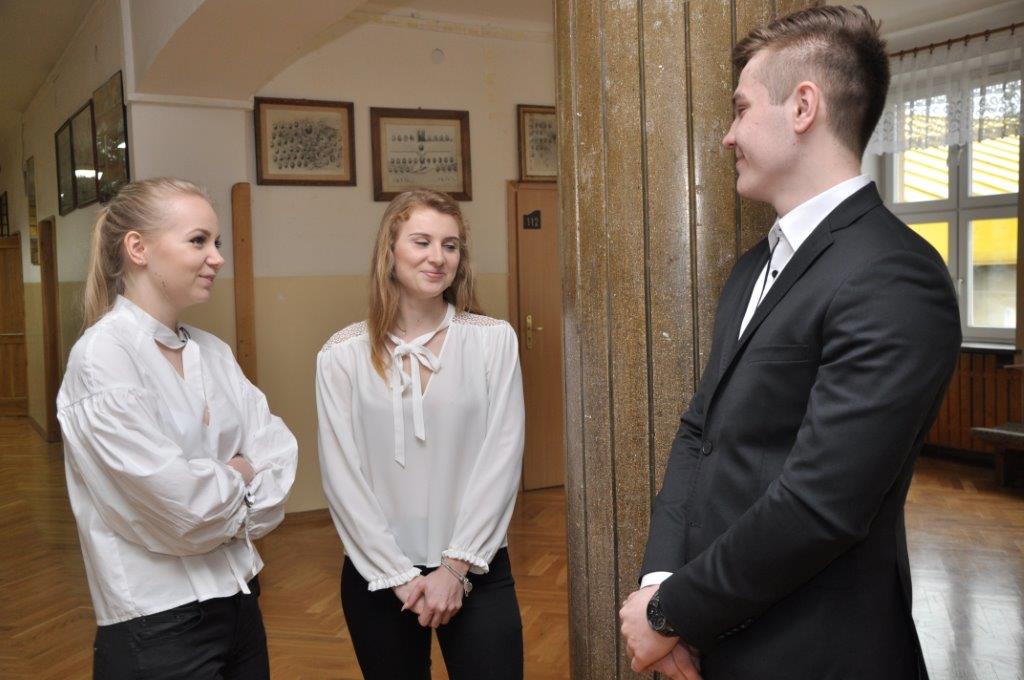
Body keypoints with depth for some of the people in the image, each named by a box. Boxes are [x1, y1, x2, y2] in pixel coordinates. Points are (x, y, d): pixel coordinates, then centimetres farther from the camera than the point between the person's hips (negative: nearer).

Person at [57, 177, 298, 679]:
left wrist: (220, 496, -13)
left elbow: (278, 453, 0)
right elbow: (177, 501, -22)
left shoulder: (211, 352, 5)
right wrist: (238, 479, -5)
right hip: (157, 622, -7)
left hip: (238, 596, 7)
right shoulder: (102, 356, -16)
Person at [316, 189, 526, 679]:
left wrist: (456, 566, -10)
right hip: (378, 575, 1)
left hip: (476, 571, 0)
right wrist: (400, 576, -8)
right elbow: (342, 475, -4)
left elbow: (502, 458, -6)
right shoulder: (343, 354, -3)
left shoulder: (494, 340, -3)